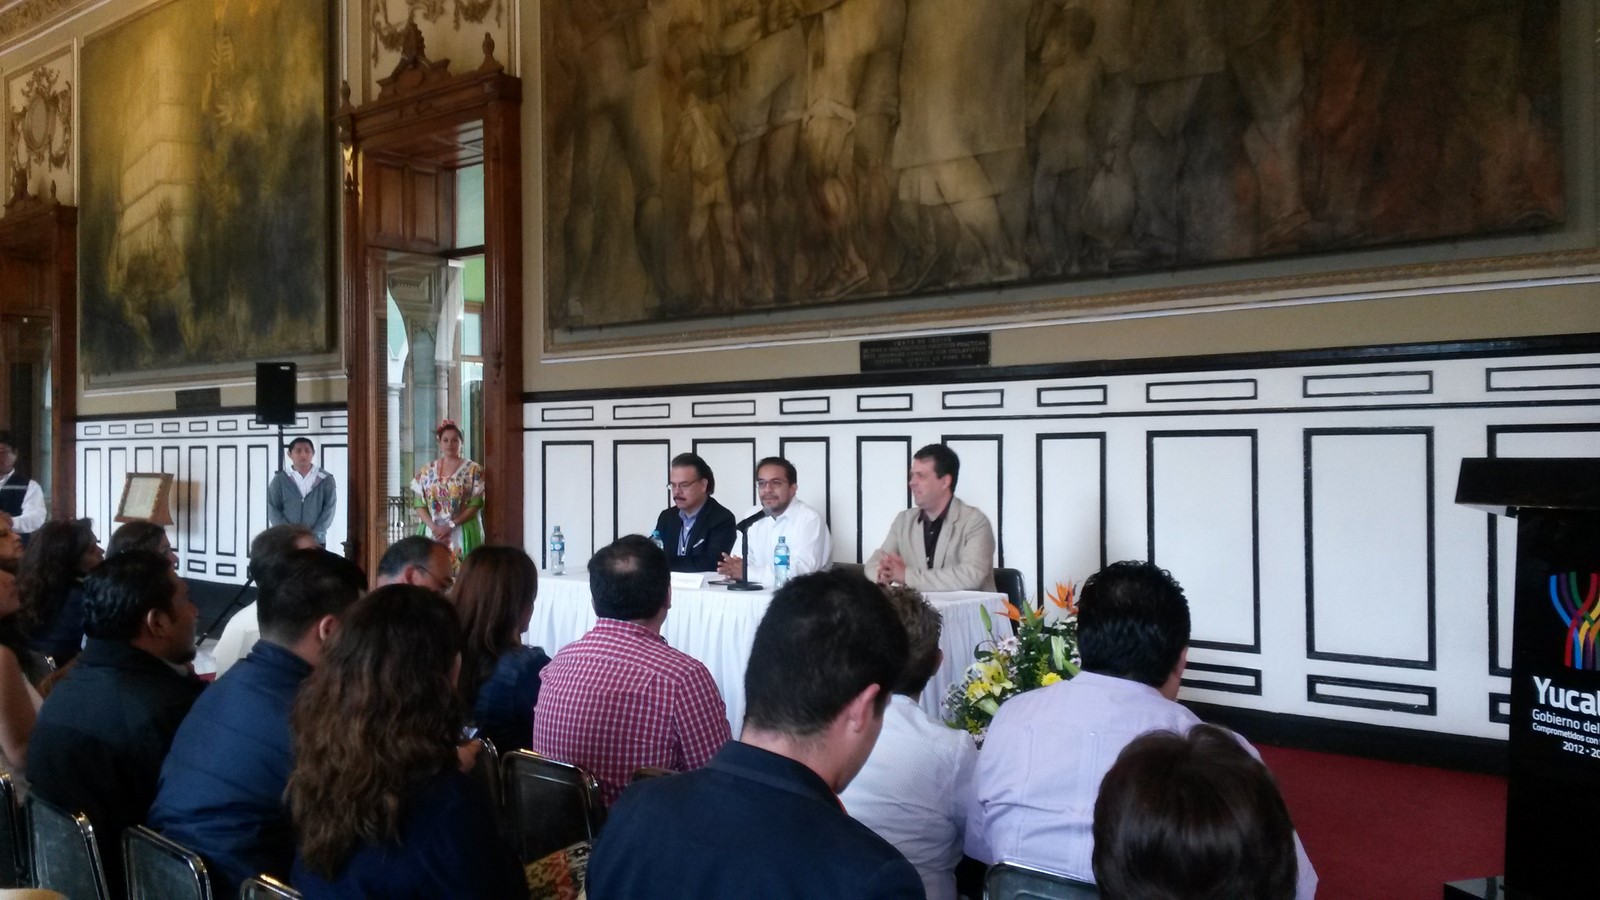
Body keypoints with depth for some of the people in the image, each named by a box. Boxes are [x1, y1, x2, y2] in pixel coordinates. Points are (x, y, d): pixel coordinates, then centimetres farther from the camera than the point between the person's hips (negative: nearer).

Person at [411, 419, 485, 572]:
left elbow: (475, 505, -6)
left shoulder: (473, 470, 1)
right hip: (432, 533, 3)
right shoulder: (427, 471, 11)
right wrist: (434, 527, -11)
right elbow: (419, 504, 6)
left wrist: (450, 526, -14)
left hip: (463, 534, -3)